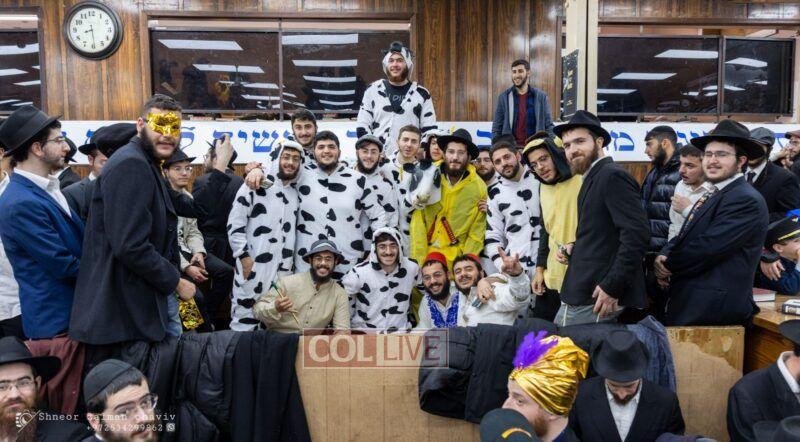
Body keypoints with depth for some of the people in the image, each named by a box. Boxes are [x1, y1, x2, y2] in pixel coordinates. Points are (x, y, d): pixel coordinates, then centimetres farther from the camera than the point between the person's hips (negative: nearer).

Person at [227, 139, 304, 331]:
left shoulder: (298, 192, 14)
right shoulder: (257, 184, -3)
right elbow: (235, 223, -7)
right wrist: (244, 256, -12)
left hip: (284, 270, 5)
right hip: (253, 265, -5)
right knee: (244, 319, -1)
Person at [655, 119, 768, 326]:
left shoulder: (746, 199, -14)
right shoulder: (712, 195, 14)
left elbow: (707, 247, -21)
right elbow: (681, 237, 13)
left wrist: (667, 264, -7)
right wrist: (663, 257, -8)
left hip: (712, 307, -8)